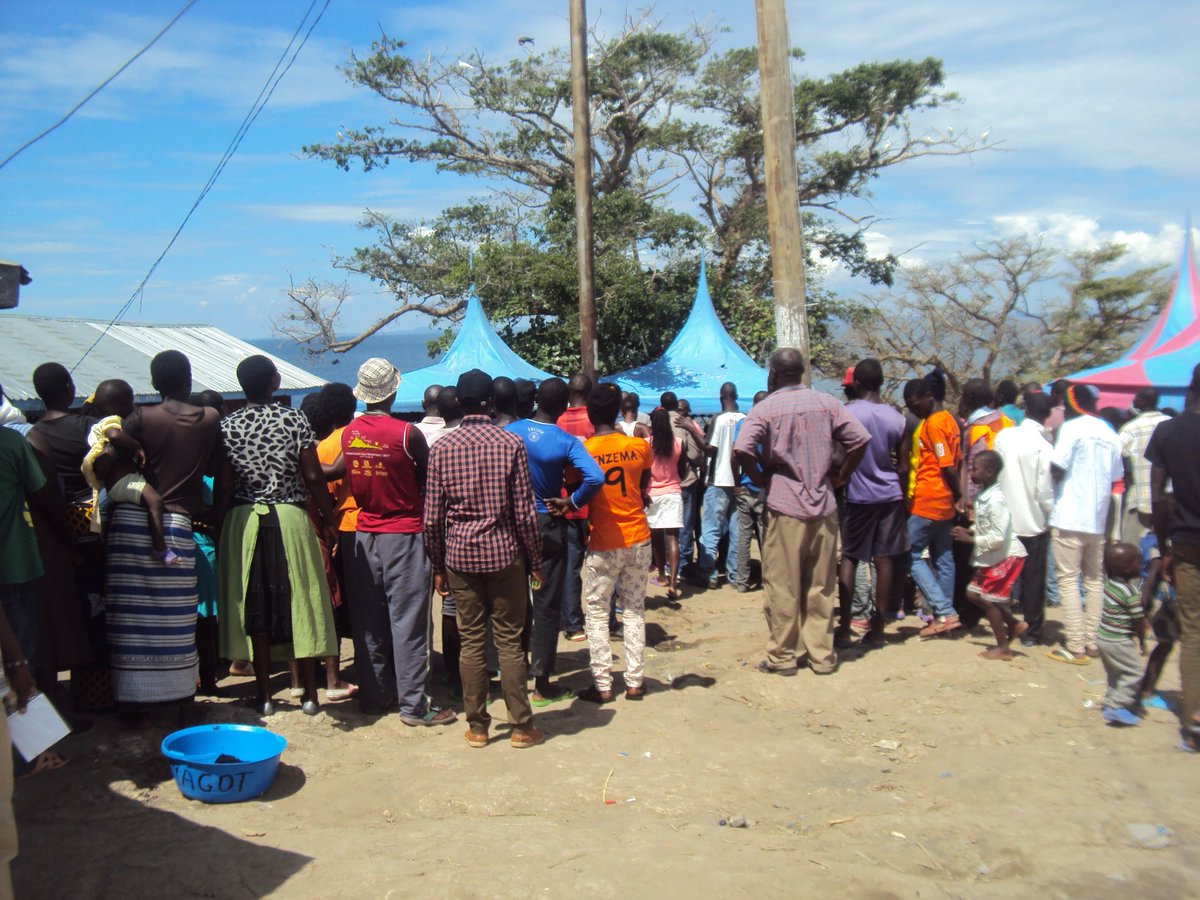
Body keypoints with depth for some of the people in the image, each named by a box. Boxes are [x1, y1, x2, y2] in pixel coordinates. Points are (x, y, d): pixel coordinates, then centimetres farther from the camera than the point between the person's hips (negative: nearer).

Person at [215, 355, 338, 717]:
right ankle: (310, 694, 13)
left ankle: (264, 695, 12)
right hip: (291, 518, -1)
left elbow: (223, 487, -1)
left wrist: (221, 529, 6)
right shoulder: (294, 420, -3)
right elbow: (313, 476, -5)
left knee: (255, 608, 7)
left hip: (243, 521, 1)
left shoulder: (227, 426, 1)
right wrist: (329, 520, 3)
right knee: (300, 603, 6)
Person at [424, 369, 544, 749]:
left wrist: (438, 566, 10)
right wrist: (535, 561, 4)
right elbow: (525, 512, -6)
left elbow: (432, 517, 0)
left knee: (471, 641, 8)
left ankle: (477, 726, 15)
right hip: (504, 553, -1)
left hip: (460, 555, 2)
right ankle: (521, 726, 12)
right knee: (509, 640, 5)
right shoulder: (511, 444, -5)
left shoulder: (441, 448, -1)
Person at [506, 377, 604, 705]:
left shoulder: (510, 432, -4)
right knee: (547, 606, 5)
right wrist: (571, 502, -12)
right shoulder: (566, 442, -13)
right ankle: (542, 684, 11)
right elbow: (595, 477, -27)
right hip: (547, 527, -3)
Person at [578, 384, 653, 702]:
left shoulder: (583, 451, -11)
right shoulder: (640, 446, -3)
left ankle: (602, 685, 8)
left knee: (596, 614, 8)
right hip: (638, 538, 3)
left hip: (603, 543, -3)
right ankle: (635, 681, 16)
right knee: (634, 610, 14)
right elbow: (643, 490, 8)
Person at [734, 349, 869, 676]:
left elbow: (743, 450, -20)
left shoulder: (765, 408, -6)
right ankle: (822, 656, 17)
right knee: (821, 586, 11)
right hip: (824, 507, 3)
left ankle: (782, 657, 12)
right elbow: (860, 439, 0)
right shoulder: (826, 403, 4)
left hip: (784, 507, -3)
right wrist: (840, 477, 9)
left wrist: (760, 480, -4)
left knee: (782, 586, 5)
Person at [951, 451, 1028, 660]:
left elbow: (998, 538, -26)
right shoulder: (982, 495, 5)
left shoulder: (995, 500, -24)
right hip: (993, 556, 9)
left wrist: (969, 539, -20)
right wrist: (969, 531, 1)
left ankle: (1003, 648, 13)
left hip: (1007, 555, -9)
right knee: (974, 593, 12)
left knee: (989, 599, -1)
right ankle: (1013, 624, 24)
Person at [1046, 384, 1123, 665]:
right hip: (1098, 519, 6)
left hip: (1069, 518, -6)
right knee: (1095, 579, 14)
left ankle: (1076, 647, -5)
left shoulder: (1071, 428, -9)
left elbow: (1057, 469, -16)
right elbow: (1115, 478, 13)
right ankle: (1093, 641, 17)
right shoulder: (1110, 434, 9)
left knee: (1068, 580, -3)